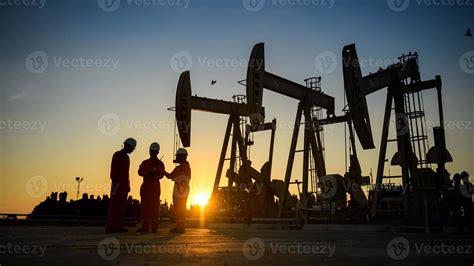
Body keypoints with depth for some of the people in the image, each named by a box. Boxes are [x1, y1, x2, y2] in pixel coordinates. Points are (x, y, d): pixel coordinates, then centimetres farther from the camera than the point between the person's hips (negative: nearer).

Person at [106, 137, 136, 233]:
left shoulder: (126, 157, 21)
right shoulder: (117, 155, -5)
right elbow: (113, 170, -12)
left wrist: (128, 184, 16)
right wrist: (114, 182, -19)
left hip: (124, 185, 9)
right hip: (118, 184, -8)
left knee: (121, 206, 5)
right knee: (114, 205, -9)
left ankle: (117, 226, 7)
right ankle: (110, 226, -9)